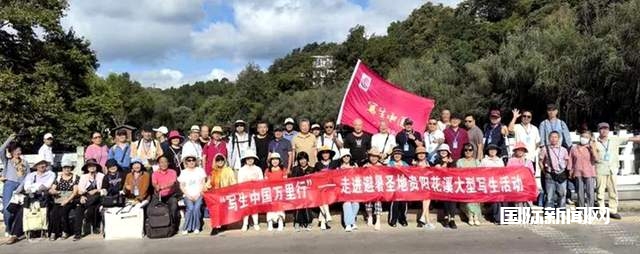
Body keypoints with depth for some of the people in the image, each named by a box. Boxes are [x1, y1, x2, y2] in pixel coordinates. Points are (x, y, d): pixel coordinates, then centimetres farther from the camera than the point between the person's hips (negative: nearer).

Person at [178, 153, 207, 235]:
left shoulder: (200, 170, 8)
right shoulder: (184, 172, 9)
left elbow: (202, 184, 5)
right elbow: (182, 186, 6)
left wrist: (198, 194, -8)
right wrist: (188, 195, -8)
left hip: (198, 195, 0)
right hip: (188, 195, 0)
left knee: (197, 207, -28)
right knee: (190, 208, -28)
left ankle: (196, 227, -15)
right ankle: (186, 228, -14)